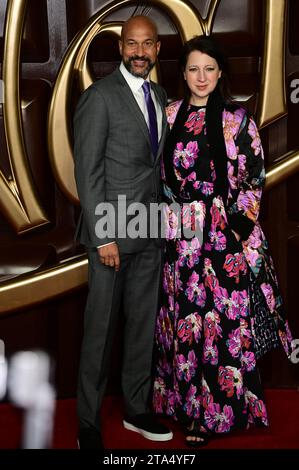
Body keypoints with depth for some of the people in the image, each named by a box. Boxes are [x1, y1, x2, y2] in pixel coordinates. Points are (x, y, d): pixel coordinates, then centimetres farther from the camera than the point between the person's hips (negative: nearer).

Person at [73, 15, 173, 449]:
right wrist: (104, 236, -16)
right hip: (113, 232, -6)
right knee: (101, 328, 2)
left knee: (144, 323, 13)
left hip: (150, 232, 6)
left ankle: (137, 408, 29)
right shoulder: (100, 96, -9)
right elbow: (88, 170, -12)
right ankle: (88, 423, 16)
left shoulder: (159, 95, 13)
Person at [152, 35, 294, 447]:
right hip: (179, 236, 3)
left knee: (223, 318, 0)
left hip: (225, 235, -3)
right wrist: (165, 222, 6)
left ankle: (217, 409, 13)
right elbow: (159, 174, 12)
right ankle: (188, 400, 23)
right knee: (182, 315, 9)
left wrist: (241, 227, -9)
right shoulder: (171, 116, 8)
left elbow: (253, 179, -2)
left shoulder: (238, 120, -1)